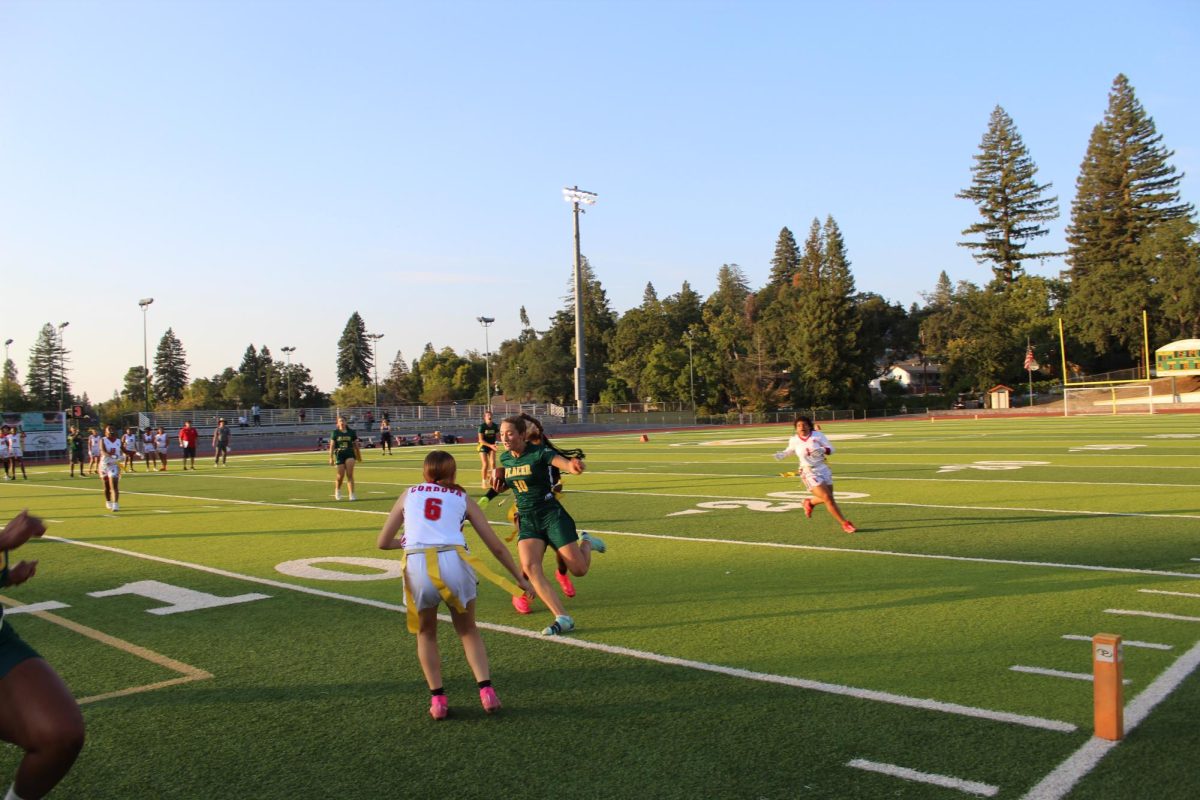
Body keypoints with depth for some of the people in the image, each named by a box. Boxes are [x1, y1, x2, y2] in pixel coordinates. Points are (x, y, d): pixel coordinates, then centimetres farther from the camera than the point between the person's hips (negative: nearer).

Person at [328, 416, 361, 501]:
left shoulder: (351, 432, 6)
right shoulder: (335, 433, 3)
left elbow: (356, 445, 13)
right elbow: (332, 446, 2)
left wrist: (359, 456, 17)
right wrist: (331, 458, -4)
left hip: (350, 454, 0)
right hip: (339, 455, 0)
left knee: (349, 475, -12)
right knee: (341, 475, 1)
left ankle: (352, 495, -13)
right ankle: (337, 490, 31)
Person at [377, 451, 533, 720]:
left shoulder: (409, 494, 23)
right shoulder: (462, 498, 21)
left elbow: (384, 542, 26)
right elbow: (496, 546, 21)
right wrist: (520, 578, 29)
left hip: (416, 565, 0)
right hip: (454, 562, 0)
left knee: (426, 634, 24)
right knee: (468, 630, 23)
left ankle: (438, 698, 15)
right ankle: (486, 690, 9)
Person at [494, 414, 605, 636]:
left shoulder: (539, 453, -15)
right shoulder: (505, 458, 4)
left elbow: (565, 463, -33)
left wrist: (575, 466, -57)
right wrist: (500, 485, 1)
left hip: (551, 515, -5)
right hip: (527, 520, 5)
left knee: (579, 569, -6)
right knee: (529, 566, -21)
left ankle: (586, 542, 31)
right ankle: (562, 619, -17)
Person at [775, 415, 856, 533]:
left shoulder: (817, 435, -7)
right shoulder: (794, 440, -4)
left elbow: (831, 449, -7)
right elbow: (790, 450, 18)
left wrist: (823, 450, -27)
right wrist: (782, 454, 0)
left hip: (823, 469, 3)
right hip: (809, 473, -3)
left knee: (829, 498, 11)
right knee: (827, 498, -13)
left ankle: (809, 503, 42)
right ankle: (845, 523, -1)